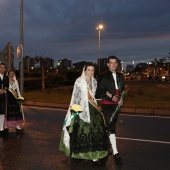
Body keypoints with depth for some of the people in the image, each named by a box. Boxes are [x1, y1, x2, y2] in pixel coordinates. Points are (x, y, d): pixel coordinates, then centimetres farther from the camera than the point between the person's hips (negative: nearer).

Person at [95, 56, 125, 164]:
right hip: (107, 105, -6)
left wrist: (121, 100, 0)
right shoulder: (103, 77, -5)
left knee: (110, 126, 15)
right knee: (111, 128, -10)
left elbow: (122, 90, 18)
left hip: (116, 105, 6)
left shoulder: (120, 76, 11)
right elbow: (99, 93, -9)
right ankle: (116, 153, -8)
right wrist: (111, 98, -17)